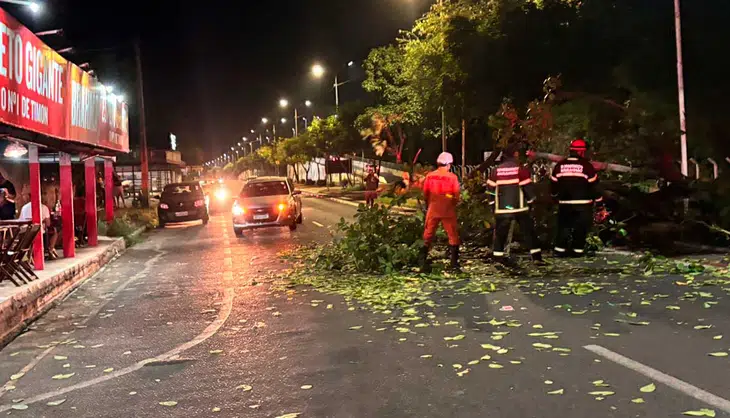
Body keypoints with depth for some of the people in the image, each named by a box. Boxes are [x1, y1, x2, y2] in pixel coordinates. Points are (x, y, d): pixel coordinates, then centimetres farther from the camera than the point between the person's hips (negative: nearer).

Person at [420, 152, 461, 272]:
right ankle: (454, 264, 6)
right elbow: (456, 196, -6)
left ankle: (423, 262, 8)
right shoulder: (452, 177, -10)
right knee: (453, 237, 9)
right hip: (448, 211, -2)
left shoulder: (430, 176, -3)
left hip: (433, 210, 2)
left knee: (428, 237, 11)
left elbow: (425, 194, 4)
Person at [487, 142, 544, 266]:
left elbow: (490, 188, 6)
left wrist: (492, 202, 18)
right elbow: (528, 187, -7)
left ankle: (498, 255, 14)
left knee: (501, 232, 12)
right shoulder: (521, 169, -9)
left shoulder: (496, 170, 2)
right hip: (519, 207, -3)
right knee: (528, 231, 5)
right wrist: (531, 199, 10)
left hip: (502, 208, 3)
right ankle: (536, 256, 5)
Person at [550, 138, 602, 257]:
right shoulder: (587, 166, -9)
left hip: (564, 203, 3)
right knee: (581, 227, 8)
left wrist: (556, 197, 25)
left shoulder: (559, 165, 2)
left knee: (564, 226, 13)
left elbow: (554, 184, 9)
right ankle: (578, 250, 9)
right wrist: (598, 200, 4)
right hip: (583, 203, -3)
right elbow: (594, 185, -6)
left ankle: (560, 249, 9)